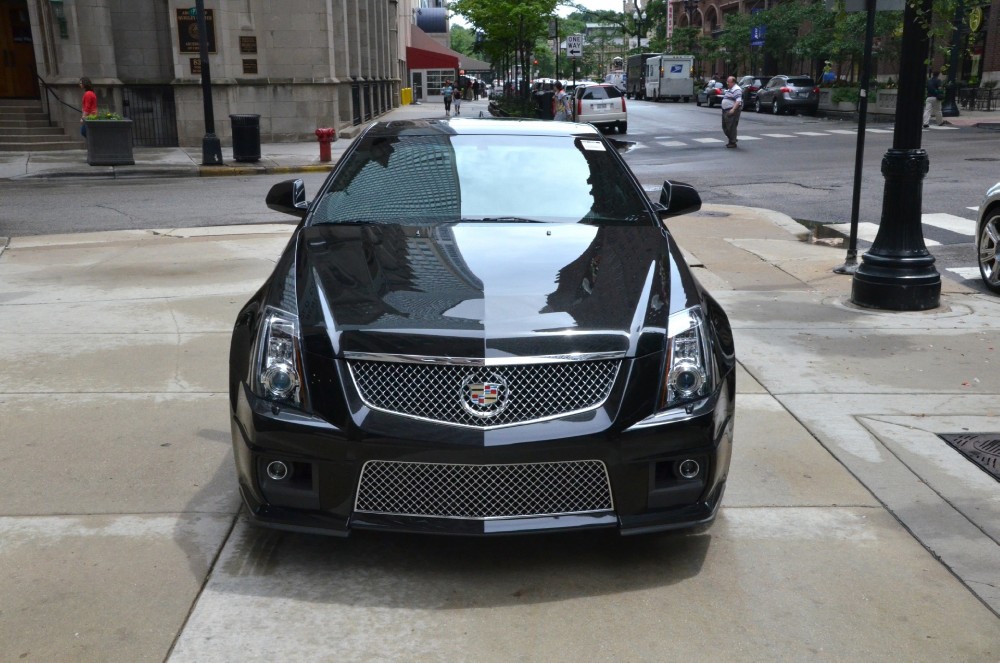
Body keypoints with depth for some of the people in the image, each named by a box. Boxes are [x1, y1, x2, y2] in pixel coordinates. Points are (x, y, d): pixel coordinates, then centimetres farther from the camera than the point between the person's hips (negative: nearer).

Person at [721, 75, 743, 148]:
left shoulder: (736, 90, -14)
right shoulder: (729, 89, 18)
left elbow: (738, 101, -24)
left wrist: (733, 109, -32)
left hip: (732, 111, -10)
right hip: (726, 110, 10)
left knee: (731, 127, -8)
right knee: (725, 126, 13)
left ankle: (733, 142, -1)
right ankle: (731, 139, 26)